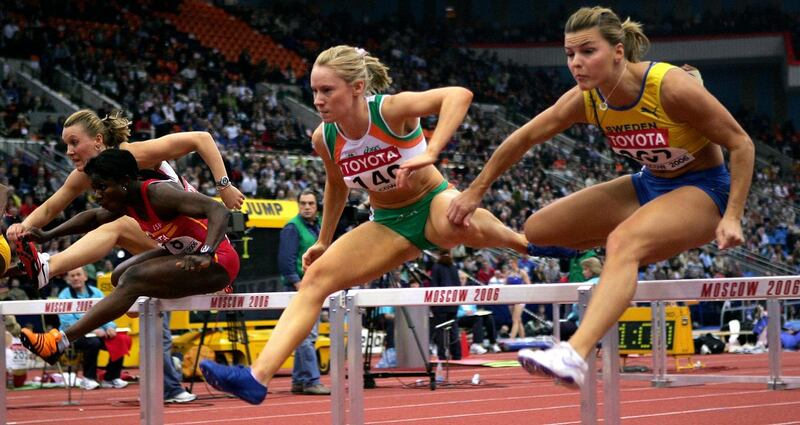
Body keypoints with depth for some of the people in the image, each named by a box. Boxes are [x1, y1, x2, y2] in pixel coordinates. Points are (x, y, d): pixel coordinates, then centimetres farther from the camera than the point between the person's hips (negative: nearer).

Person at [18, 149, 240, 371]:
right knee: (120, 276, 10)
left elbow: (219, 211, -34)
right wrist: (48, 235, 17)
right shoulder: (128, 201, 3)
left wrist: (205, 255, -47)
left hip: (217, 263, -10)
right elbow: (93, 217, 24)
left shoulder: (158, 193, -23)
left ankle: (58, 342, -24)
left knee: (133, 281, -21)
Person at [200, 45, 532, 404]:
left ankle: (522, 241, -11)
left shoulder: (391, 110, -25)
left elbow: (459, 95, -40)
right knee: (316, 276, -14)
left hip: (433, 202, -5)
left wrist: (430, 153, -51)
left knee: (457, 225, -44)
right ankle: (257, 377, -23)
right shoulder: (324, 139, -9)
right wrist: (324, 242, 20)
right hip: (389, 225, 5)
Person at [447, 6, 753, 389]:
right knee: (538, 230, 3)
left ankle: (574, 355, -55)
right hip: (649, 185, 7)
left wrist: (732, 216, -26)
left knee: (623, 242, -37)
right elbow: (525, 137, 5)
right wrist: (476, 190, 12)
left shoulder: (670, 87, -27)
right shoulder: (585, 99, -11)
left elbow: (740, 143, -19)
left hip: (701, 189, -7)